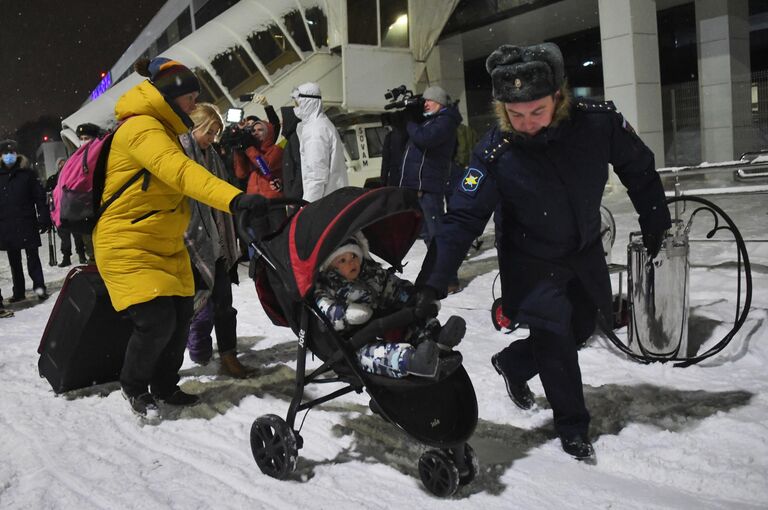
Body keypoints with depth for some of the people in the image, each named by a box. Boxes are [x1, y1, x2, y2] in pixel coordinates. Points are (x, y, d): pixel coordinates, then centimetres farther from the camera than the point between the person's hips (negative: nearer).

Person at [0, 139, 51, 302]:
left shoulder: (27, 173, -1)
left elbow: (40, 197, -3)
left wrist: (44, 218, -9)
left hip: (27, 223, -4)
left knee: (32, 256, -2)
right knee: (13, 260, 10)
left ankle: (39, 286, 4)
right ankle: (18, 291, 18)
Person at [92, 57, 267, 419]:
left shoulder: (161, 131, 15)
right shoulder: (141, 128, -19)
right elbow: (181, 172, -36)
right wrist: (235, 199, -49)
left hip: (166, 245, 9)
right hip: (127, 246, -9)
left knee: (180, 319, 5)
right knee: (156, 321, -15)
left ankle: (164, 386, 25)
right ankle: (133, 386, 12)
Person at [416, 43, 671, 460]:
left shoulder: (599, 123, -22)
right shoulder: (495, 153, -28)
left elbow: (638, 168, -3)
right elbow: (462, 219, -26)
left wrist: (654, 220, 7)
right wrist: (432, 281, -34)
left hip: (585, 249, 5)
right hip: (532, 261, -4)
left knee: (583, 325, 19)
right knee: (554, 339, -4)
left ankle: (512, 364, 42)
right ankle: (573, 426, 20)